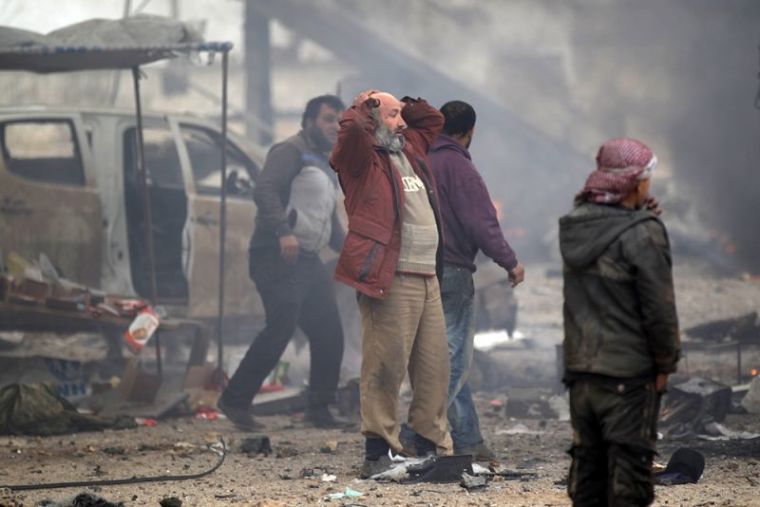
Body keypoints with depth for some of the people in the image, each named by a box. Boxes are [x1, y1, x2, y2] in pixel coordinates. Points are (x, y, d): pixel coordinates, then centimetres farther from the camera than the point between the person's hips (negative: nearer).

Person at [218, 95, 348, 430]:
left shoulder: (324, 165, 25)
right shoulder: (291, 151, -5)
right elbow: (264, 189, -21)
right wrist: (283, 231, -33)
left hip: (308, 262, 10)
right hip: (278, 257, -10)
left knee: (329, 333, 6)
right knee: (280, 328, -17)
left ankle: (319, 408, 15)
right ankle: (235, 400, -11)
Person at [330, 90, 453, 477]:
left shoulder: (410, 150, 23)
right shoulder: (363, 158, -1)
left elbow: (433, 121, 38)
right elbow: (352, 128, -21)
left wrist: (406, 104, 22)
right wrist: (364, 106, -1)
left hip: (427, 277, 8)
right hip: (390, 278, -8)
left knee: (434, 365, 9)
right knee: (386, 365, -8)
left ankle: (434, 445, 16)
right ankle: (378, 450, -4)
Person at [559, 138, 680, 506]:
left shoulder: (575, 226, 5)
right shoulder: (642, 234, -16)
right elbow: (660, 308, -16)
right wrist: (666, 363, -1)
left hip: (580, 366, 7)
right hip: (628, 371, -6)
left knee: (587, 459, 14)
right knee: (629, 462, 0)